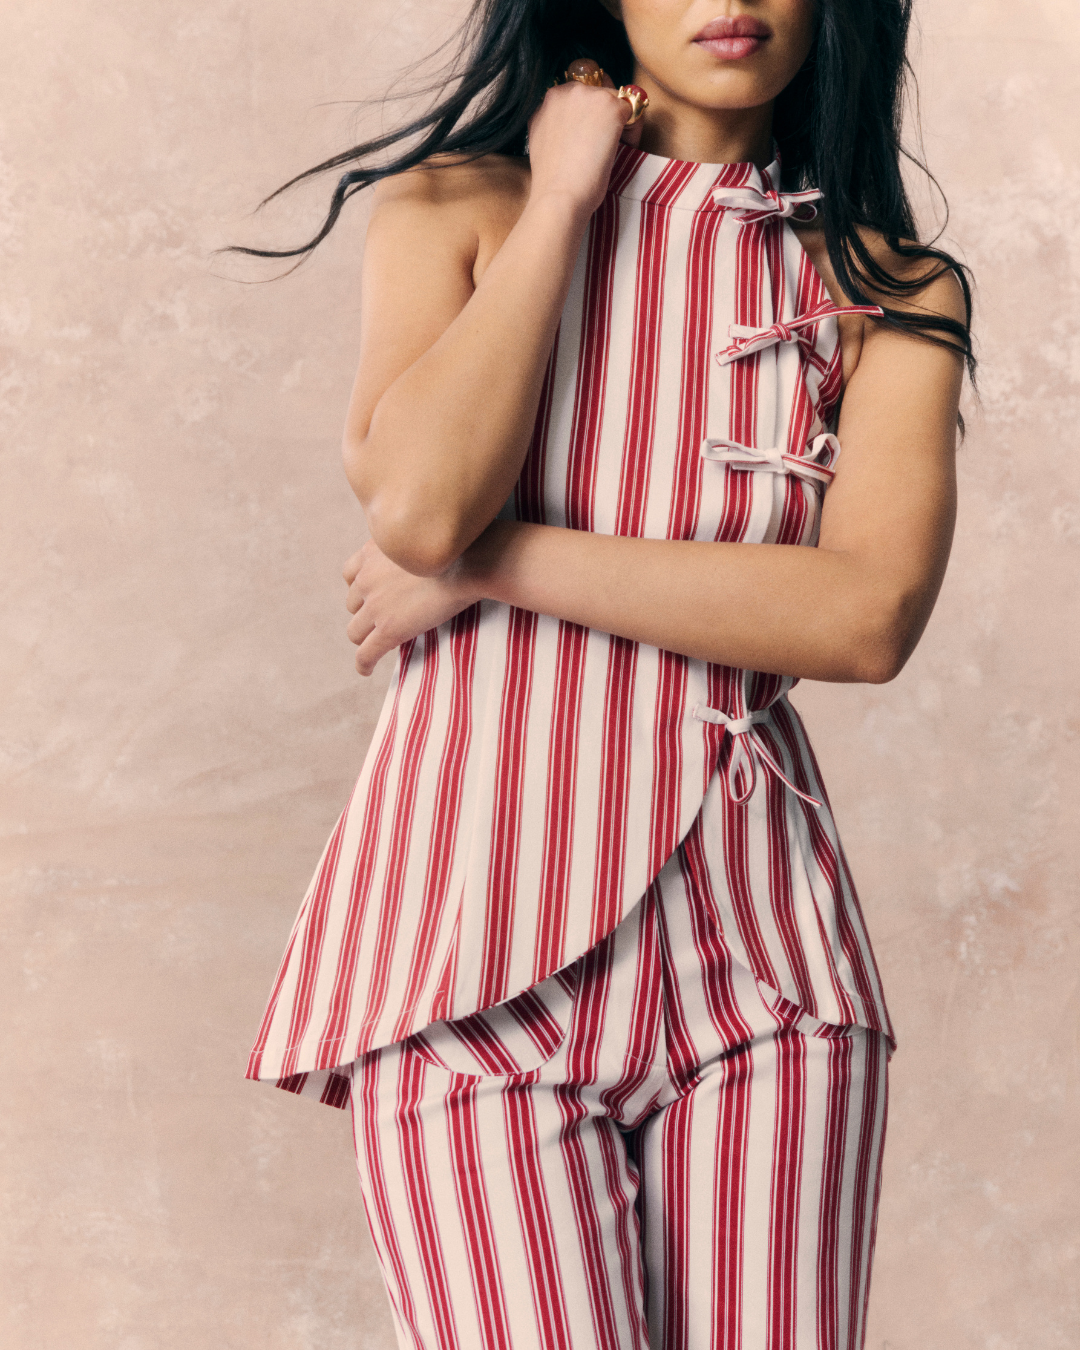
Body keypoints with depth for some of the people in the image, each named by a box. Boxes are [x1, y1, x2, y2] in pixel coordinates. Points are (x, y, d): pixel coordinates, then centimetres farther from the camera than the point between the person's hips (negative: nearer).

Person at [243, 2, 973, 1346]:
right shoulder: (453, 206, 8)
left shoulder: (888, 283, 8)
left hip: (753, 925, 2)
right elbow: (417, 499, -12)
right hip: (484, 912, -1)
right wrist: (562, 201, -2)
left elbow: (869, 612, -9)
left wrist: (494, 561, -9)